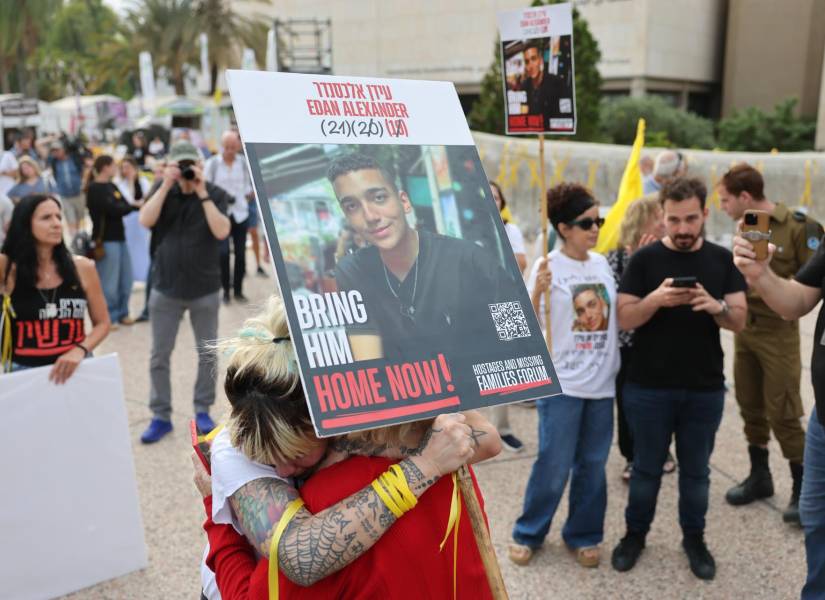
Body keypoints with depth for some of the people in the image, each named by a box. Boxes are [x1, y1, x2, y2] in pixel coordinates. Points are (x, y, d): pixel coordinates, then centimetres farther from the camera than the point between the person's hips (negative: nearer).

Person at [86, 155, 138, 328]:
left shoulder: (112, 186, 15)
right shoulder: (94, 188, -10)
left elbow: (123, 206, 9)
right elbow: (113, 210, -18)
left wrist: (137, 205, -10)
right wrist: (135, 206, -8)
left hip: (119, 237, 8)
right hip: (105, 240, -8)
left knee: (126, 279, 12)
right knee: (108, 281, -3)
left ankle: (121, 313, 24)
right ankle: (107, 317, 8)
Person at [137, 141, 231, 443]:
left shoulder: (216, 194, -5)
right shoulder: (161, 189, 1)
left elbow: (221, 232, -20)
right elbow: (145, 221, -15)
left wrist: (202, 193, -22)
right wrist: (166, 185, -18)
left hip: (205, 290, -1)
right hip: (165, 288, 1)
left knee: (207, 354, 9)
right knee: (159, 356, 6)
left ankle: (202, 410, 25)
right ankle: (160, 416, 18)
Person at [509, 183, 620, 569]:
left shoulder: (602, 263, 6)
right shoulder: (548, 267, -10)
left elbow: (618, 315, 16)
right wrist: (537, 291, -31)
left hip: (602, 383, 5)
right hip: (562, 383, -5)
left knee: (593, 465, 13)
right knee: (554, 466, 1)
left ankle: (583, 535, 29)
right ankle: (528, 533, 21)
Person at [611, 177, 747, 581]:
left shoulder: (722, 260, 2)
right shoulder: (645, 259, -5)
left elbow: (740, 321, -1)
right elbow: (624, 319, -9)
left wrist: (716, 307, -23)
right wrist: (656, 299, -28)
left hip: (705, 388, 2)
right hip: (649, 387, -2)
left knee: (696, 470, 14)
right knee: (646, 467, 12)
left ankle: (694, 538, 32)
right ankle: (635, 533, 30)